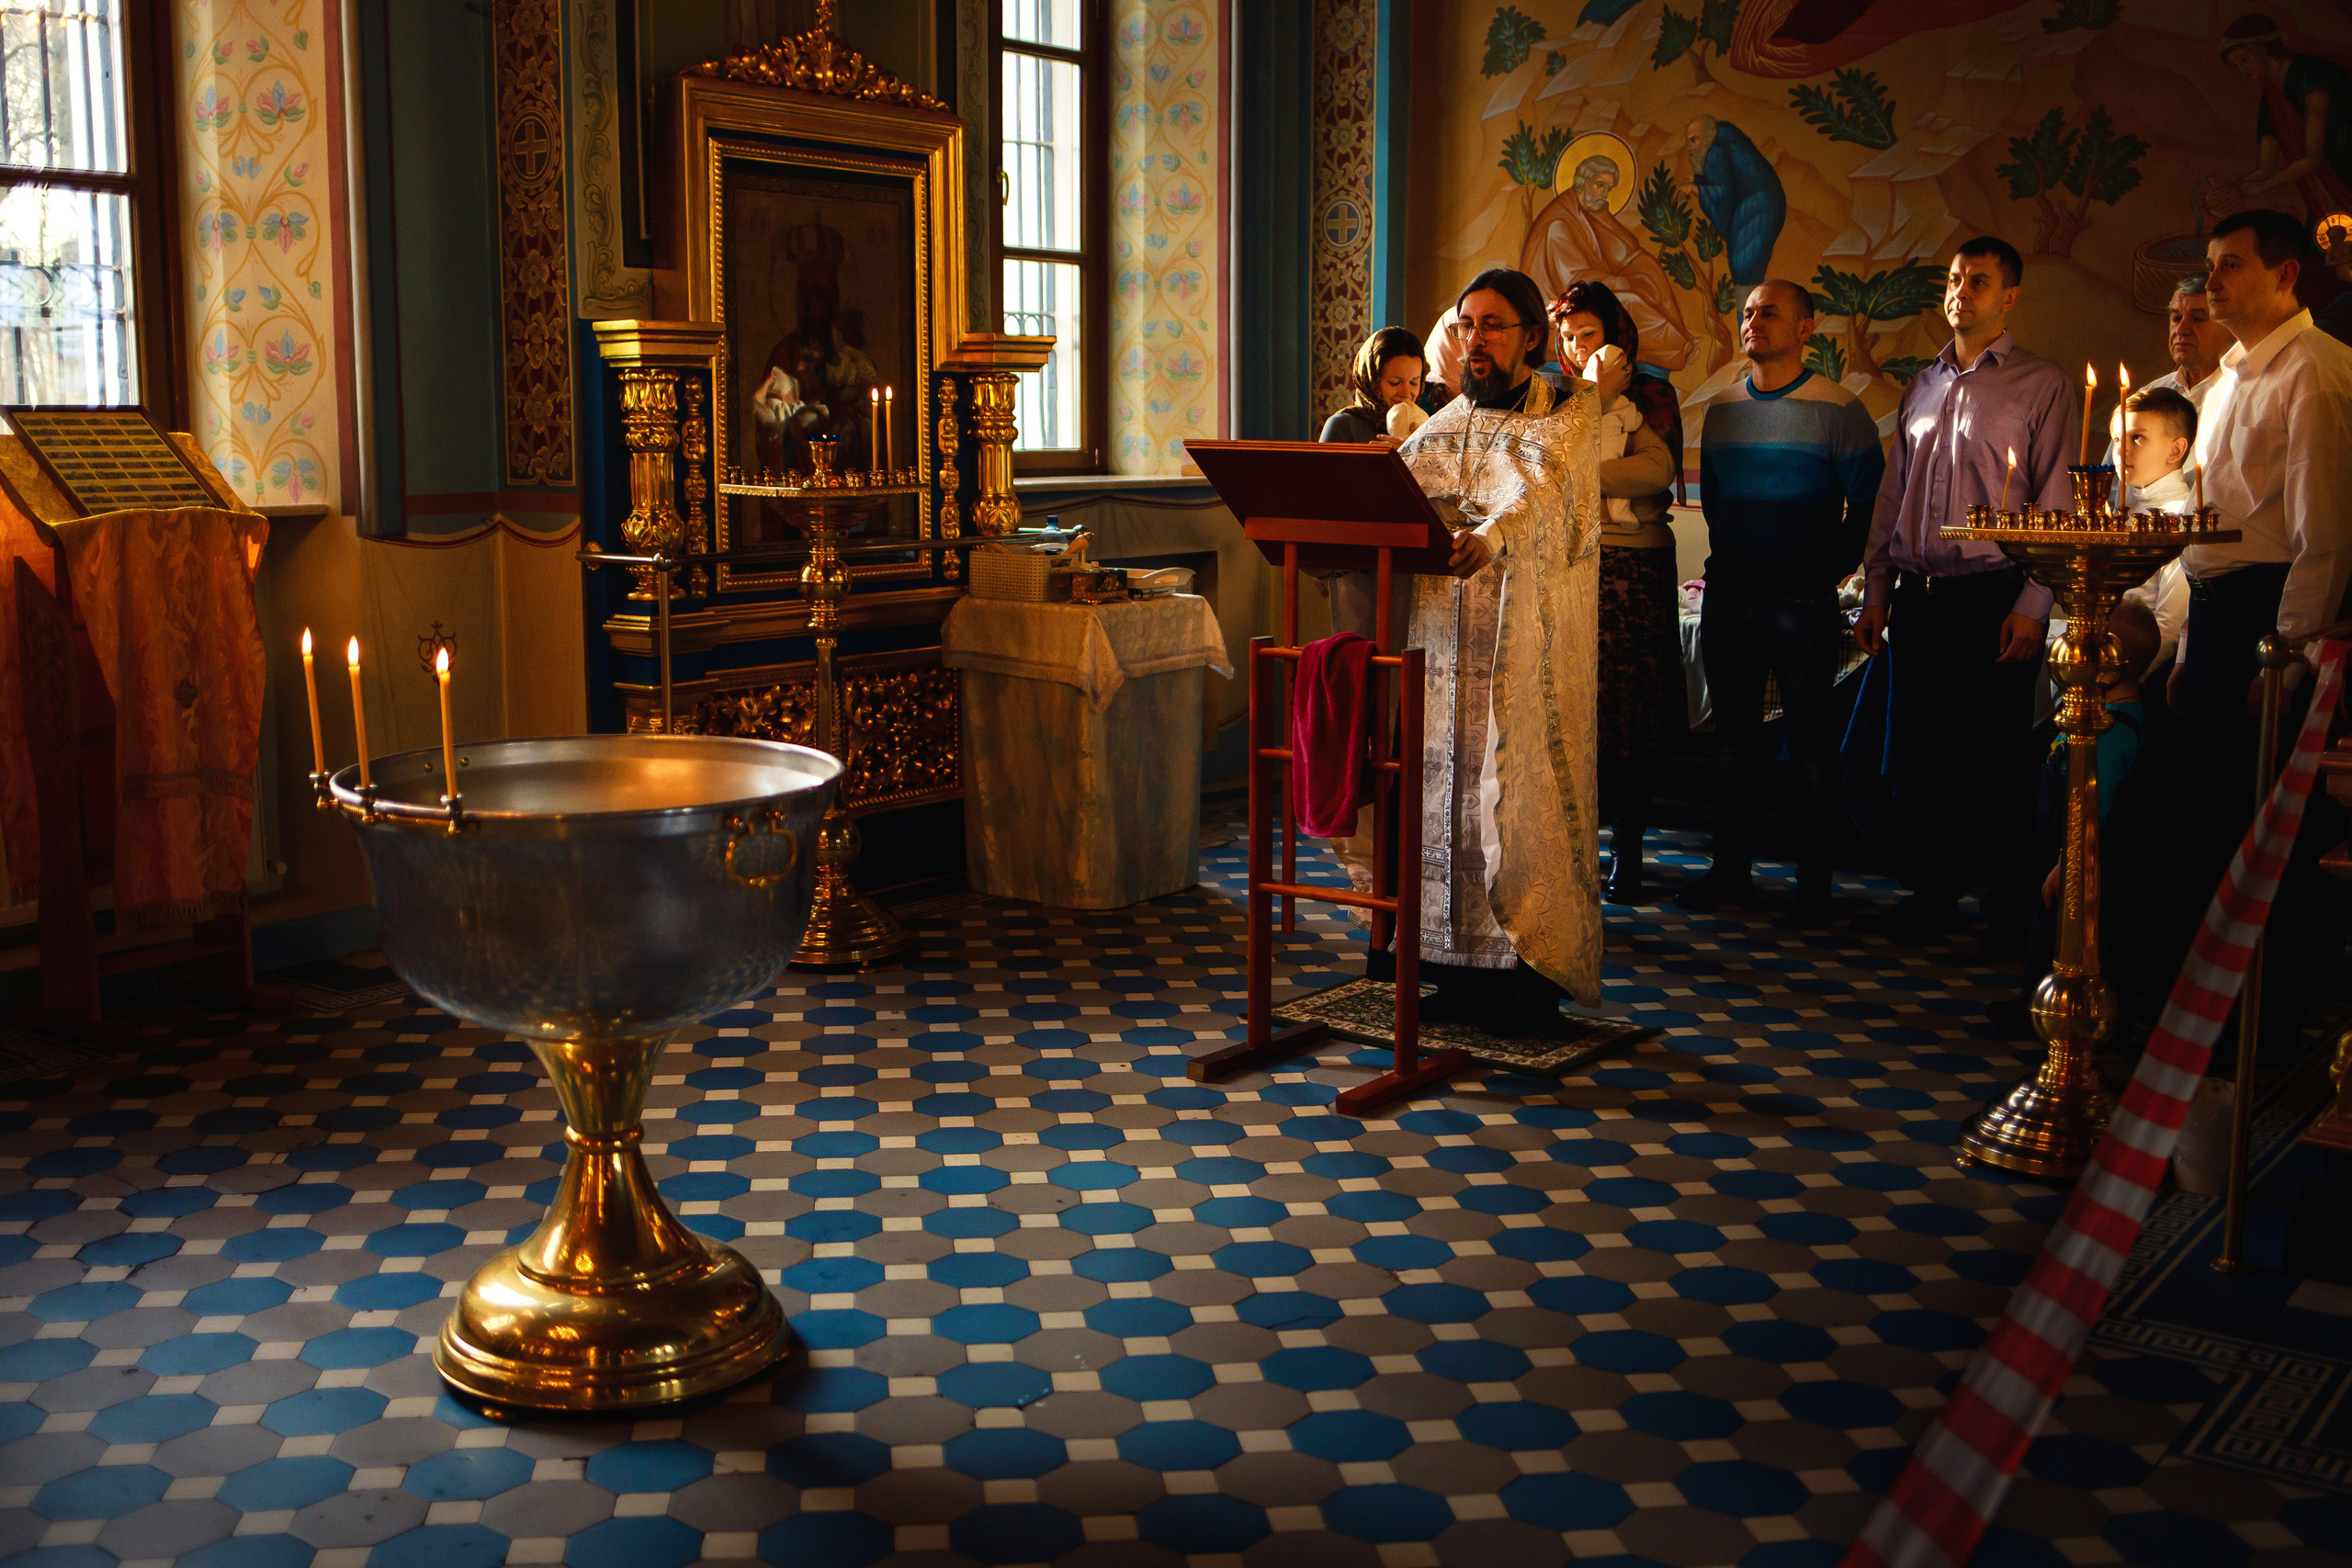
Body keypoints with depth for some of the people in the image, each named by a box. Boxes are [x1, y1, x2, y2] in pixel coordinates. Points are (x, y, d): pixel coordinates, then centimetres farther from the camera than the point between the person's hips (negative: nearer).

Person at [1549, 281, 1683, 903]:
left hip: (1634, 567, -2)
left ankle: (1627, 851, 4)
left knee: (1631, 716, -4)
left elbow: (1657, 469, -12)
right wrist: (1595, 397, -9)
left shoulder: (1651, 395, 6)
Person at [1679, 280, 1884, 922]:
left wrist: (1832, 569, 0)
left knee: (1811, 748, -1)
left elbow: (1866, 500, -1)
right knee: (1732, 741, 8)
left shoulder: (1837, 408, -4)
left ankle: (1814, 885, 6)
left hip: (1803, 603, -5)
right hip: (1729, 596, 5)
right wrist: (1727, 558, 15)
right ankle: (1731, 870, 17)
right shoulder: (1721, 408, 11)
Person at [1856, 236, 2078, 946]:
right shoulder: (1923, 385, 16)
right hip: (1919, 596, 5)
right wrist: (1875, 593, 11)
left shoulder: (2042, 385, 0)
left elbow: (2058, 502, -5)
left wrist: (2032, 605, -13)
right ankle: (1932, 890, 19)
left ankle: (2008, 905, 10)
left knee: (1997, 755, -1)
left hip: (1994, 595, -5)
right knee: (1918, 748, 7)